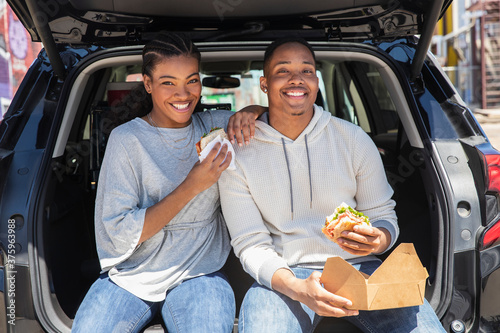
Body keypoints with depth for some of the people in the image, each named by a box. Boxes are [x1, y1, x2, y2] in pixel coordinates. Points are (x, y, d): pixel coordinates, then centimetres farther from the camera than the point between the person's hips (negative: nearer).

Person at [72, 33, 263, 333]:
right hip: (129, 276, 0)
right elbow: (121, 235, -12)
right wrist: (191, 186, -19)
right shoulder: (126, 139, -6)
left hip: (198, 274, 1)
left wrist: (250, 113, -9)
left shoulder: (214, 126, 4)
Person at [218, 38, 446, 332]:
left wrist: (377, 241, -18)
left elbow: (383, 216, 8)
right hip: (285, 275, -1)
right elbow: (250, 245, -4)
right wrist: (297, 288, -24)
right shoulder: (239, 154, -2)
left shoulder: (355, 140, 3)